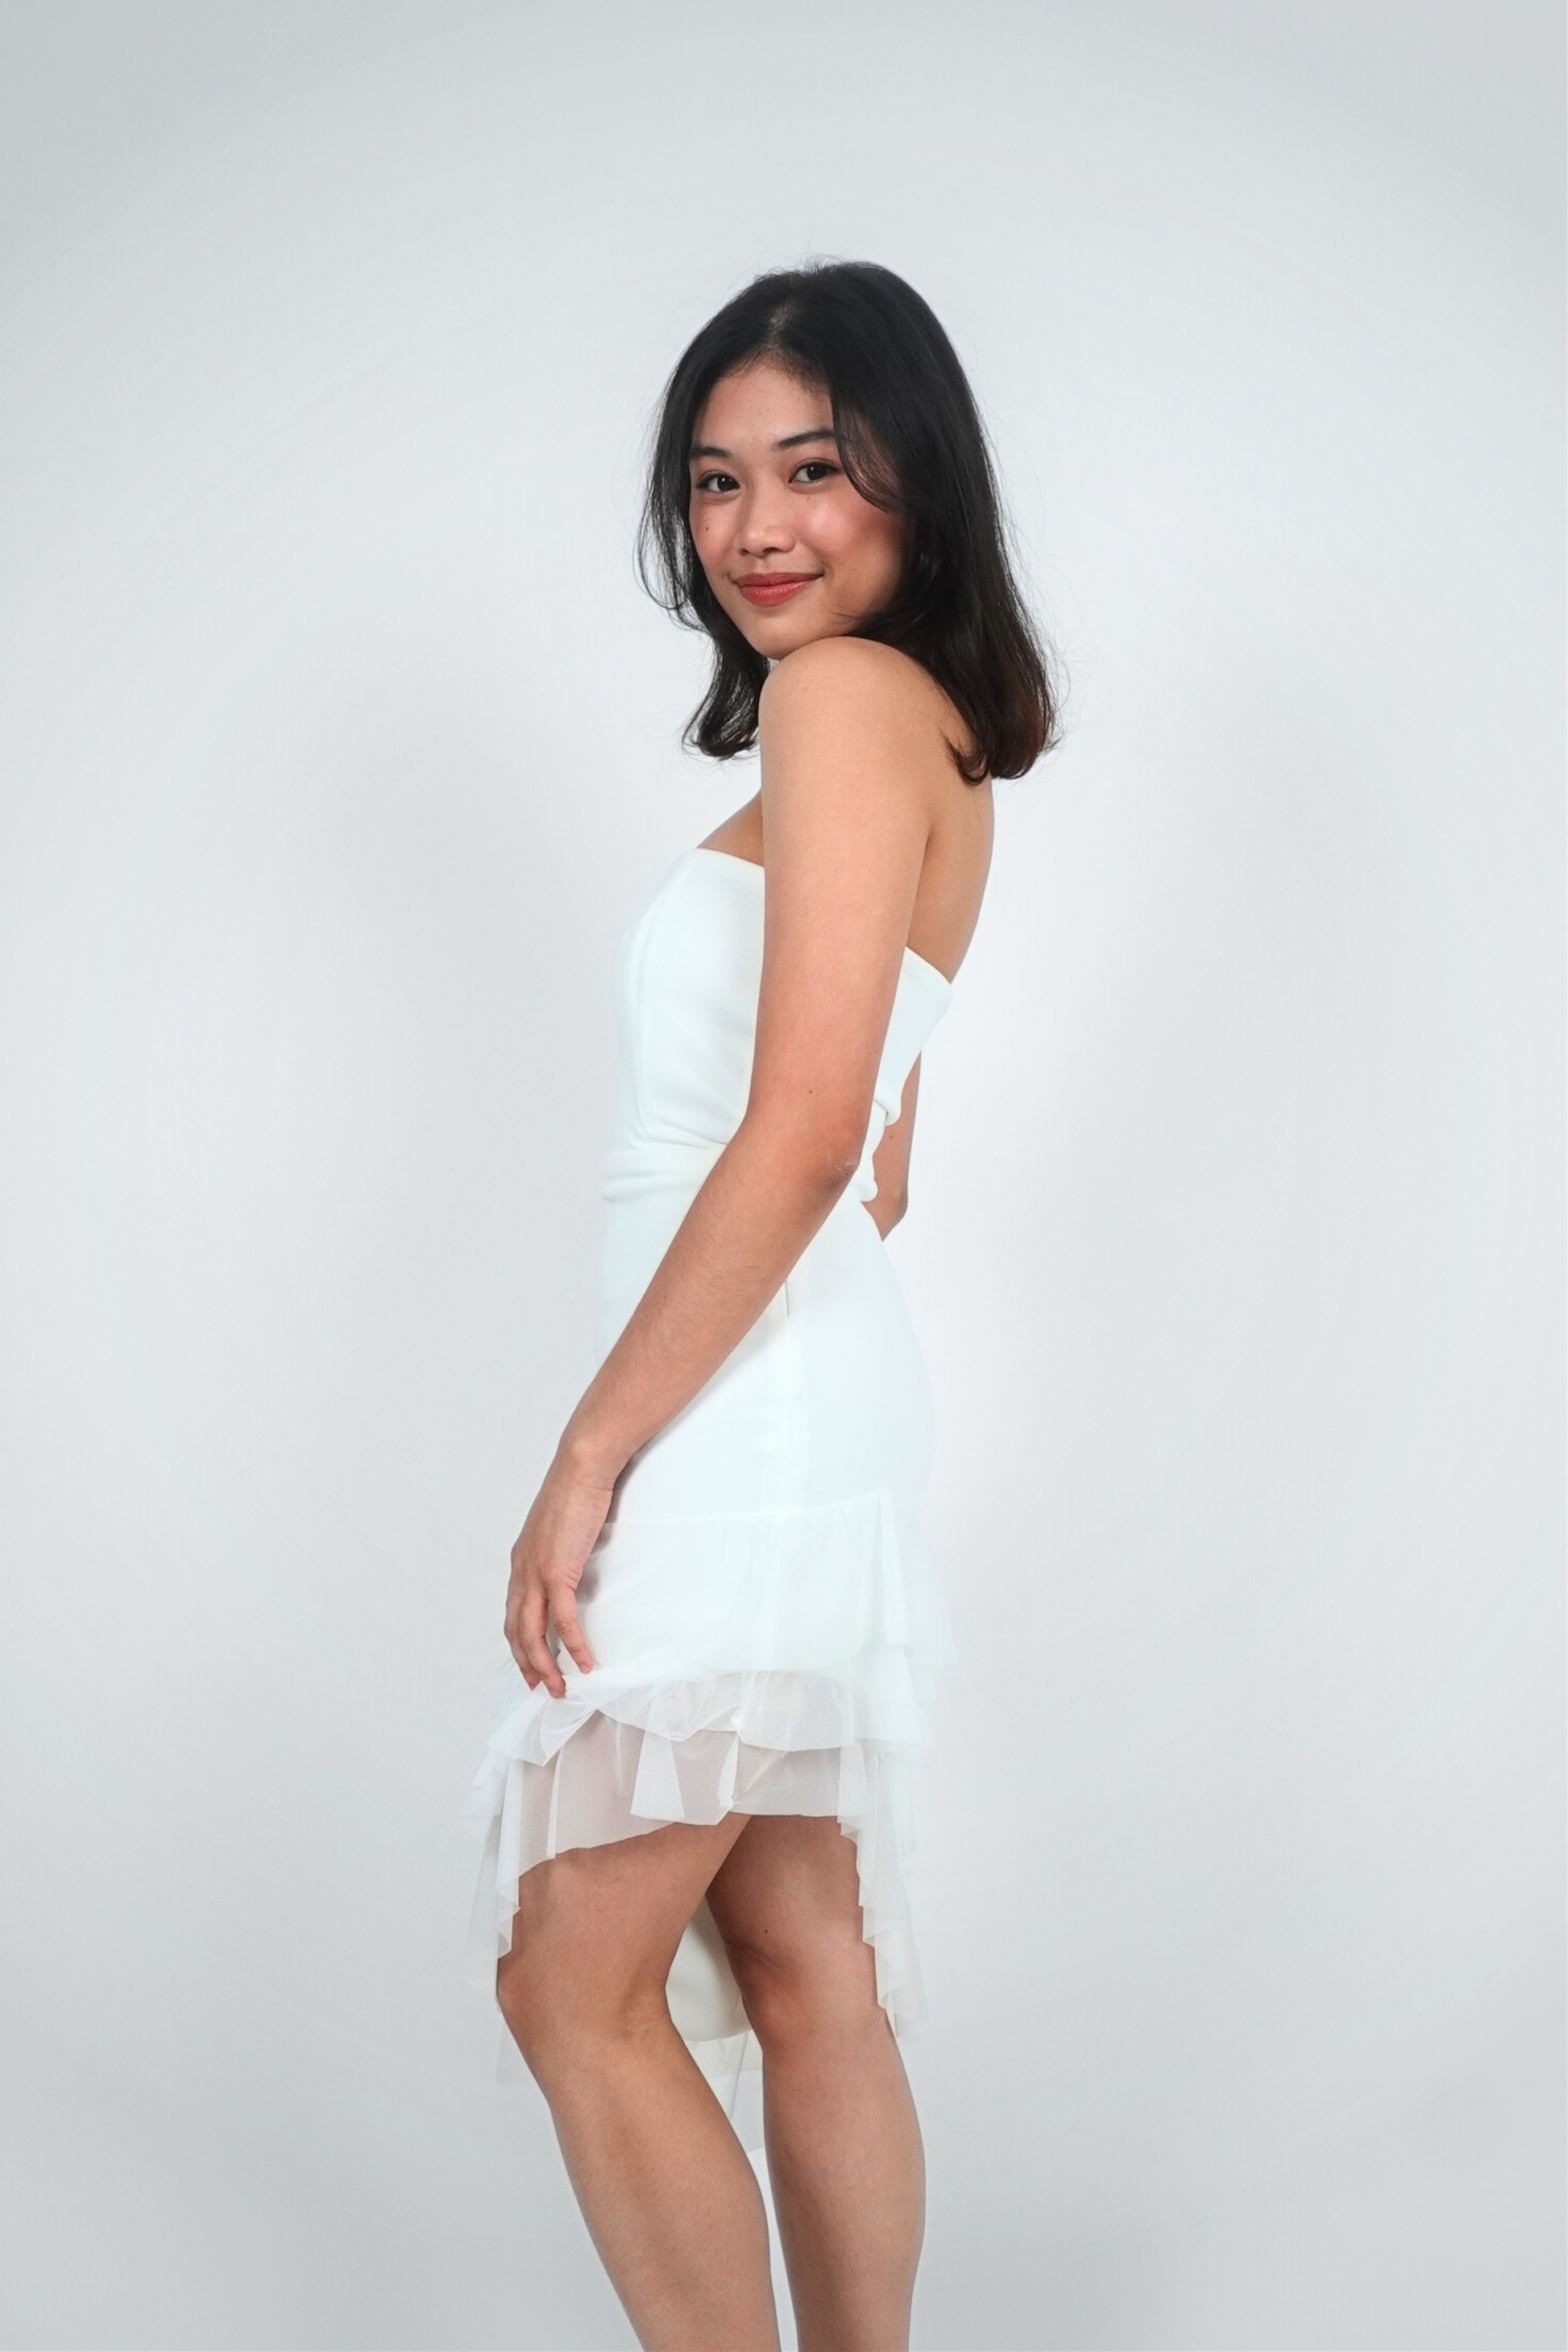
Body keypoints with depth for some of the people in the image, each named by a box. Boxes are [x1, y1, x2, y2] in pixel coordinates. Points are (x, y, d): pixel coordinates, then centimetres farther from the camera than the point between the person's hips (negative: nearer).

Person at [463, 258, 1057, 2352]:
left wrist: (589, 1452, -16)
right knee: (803, 1969, 14)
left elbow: (803, 1138, -20)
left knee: (574, 1981, -1)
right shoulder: (927, 733, 18)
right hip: (806, 1399, 10)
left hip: (739, 1417, -10)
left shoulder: (845, 698, -11)